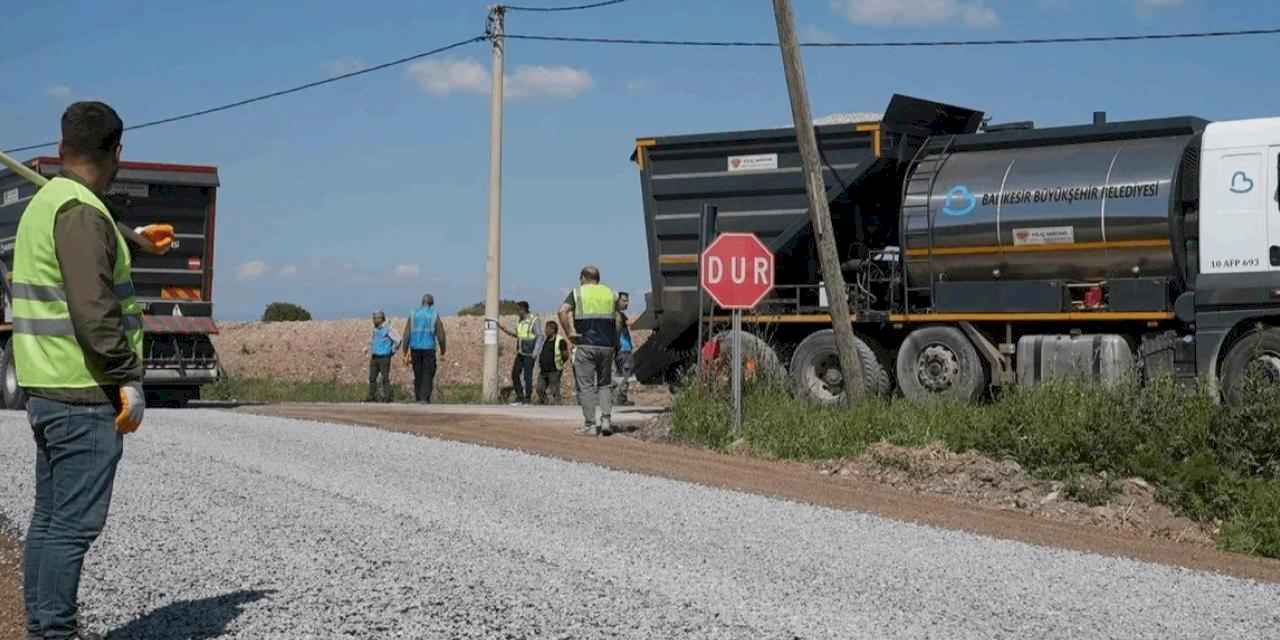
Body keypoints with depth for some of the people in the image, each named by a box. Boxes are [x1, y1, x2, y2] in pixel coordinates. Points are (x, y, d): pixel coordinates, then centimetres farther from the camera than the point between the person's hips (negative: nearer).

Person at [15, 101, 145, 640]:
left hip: (46, 391, 10)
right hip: (85, 396, -10)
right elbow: (94, 308, -23)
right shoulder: (82, 212, -16)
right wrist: (130, 378, -17)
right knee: (74, 524, -6)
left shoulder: (40, 205, 15)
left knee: (49, 518, 14)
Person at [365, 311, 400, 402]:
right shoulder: (375, 329, 14)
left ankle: (387, 397, 0)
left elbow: (397, 340, -16)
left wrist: (392, 351, -8)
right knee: (372, 378, 6)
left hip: (384, 358, -8)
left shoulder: (388, 329, -11)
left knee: (385, 378, -5)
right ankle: (372, 397, 12)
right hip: (374, 358, 8)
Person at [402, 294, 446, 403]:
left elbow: (406, 335, 3)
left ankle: (418, 399, 14)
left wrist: (406, 354, 6)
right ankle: (425, 399, -13)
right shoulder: (435, 315, 0)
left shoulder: (413, 314, 6)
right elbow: (440, 336, -2)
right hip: (429, 349, -3)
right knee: (428, 376, -2)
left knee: (418, 376, 12)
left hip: (415, 349, 3)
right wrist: (442, 352, 9)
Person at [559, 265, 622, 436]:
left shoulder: (577, 293, 3)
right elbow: (618, 321, 9)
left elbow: (563, 311, -15)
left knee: (586, 386, 1)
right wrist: (615, 343, 11)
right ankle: (606, 419, 0)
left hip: (585, 345, -3)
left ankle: (590, 425, -2)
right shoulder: (610, 293, 14)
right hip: (607, 345, 3)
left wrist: (570, 332, -8)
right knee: (605, 384, 15)